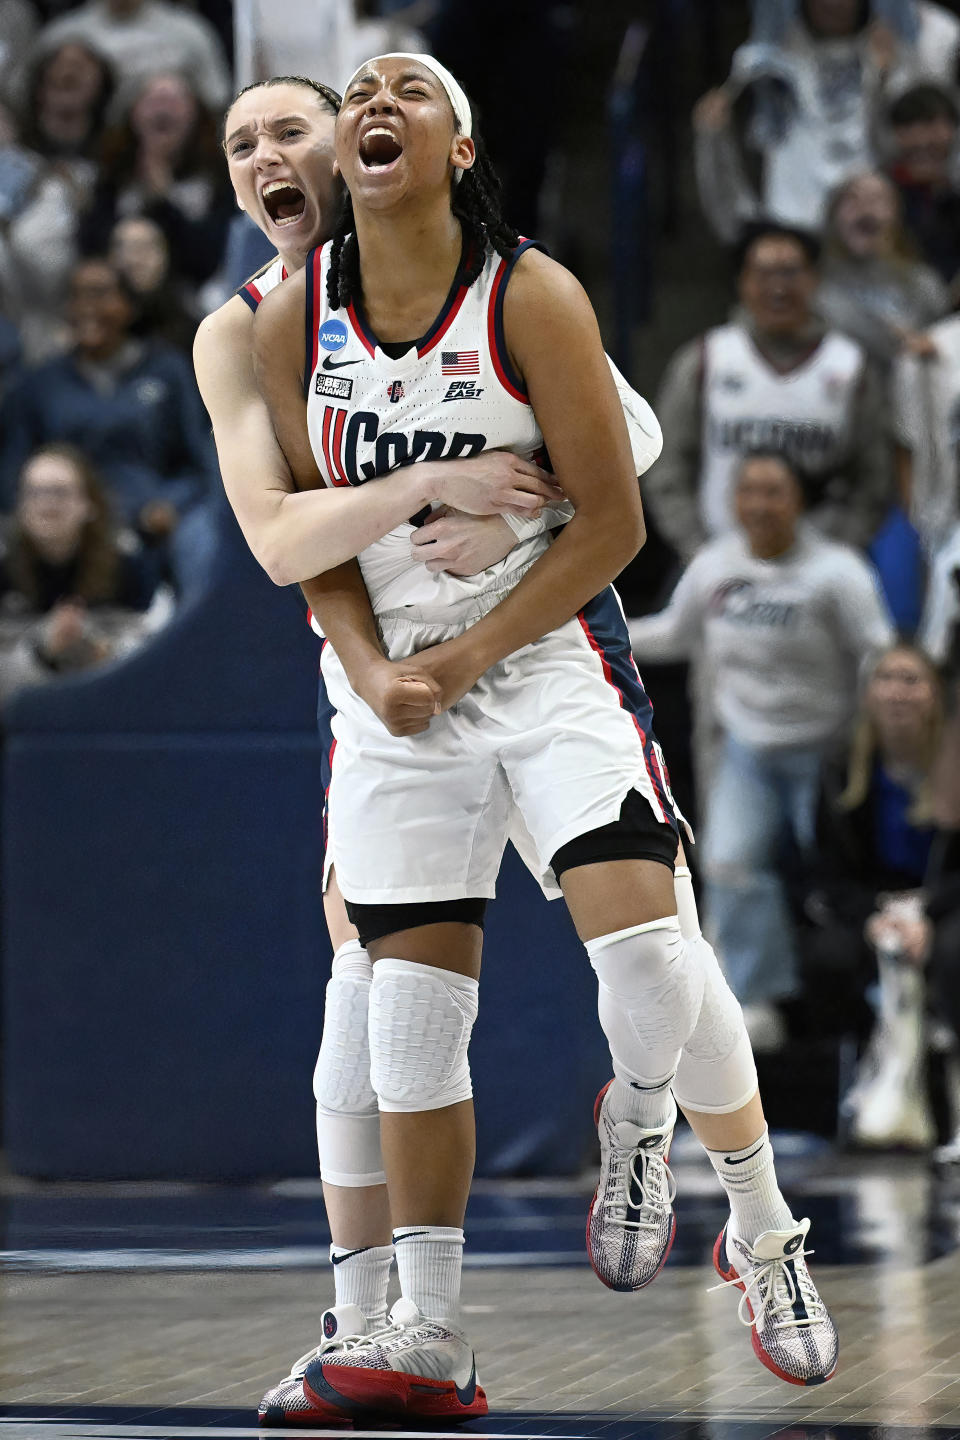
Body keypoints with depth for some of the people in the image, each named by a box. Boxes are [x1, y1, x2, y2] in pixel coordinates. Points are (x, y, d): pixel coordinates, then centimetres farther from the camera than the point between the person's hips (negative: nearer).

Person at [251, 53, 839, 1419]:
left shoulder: (532, 297, -11)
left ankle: (764, 1233, 9)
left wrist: (469, 655, -13)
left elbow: (611, 522, -10)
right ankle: (428, 1338, 6)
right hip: (392, 682, 3)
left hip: (545, 655, -3)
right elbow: (309, 527, 9)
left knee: (646, 944, -17)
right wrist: (371, 670, -6)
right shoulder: (291, 320, 0)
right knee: (412, 1009, 0)